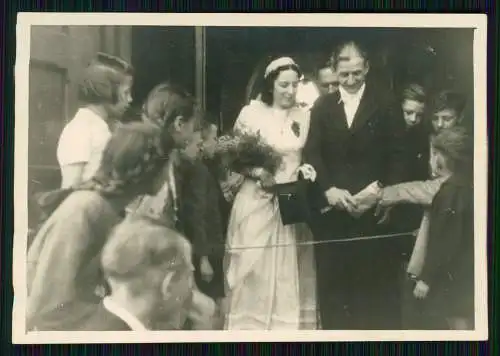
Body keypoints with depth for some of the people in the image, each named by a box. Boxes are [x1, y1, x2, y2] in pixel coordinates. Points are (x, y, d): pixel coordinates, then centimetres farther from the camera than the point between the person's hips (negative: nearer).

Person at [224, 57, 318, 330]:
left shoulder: (304, 116, 7)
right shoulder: (251, 112, -4)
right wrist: (260, 174, -18)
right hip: (256, 201, -3)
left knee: (288, 271, 7)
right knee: (253, 269, 1)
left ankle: (288, 326, 17)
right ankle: (249, 327, 12)